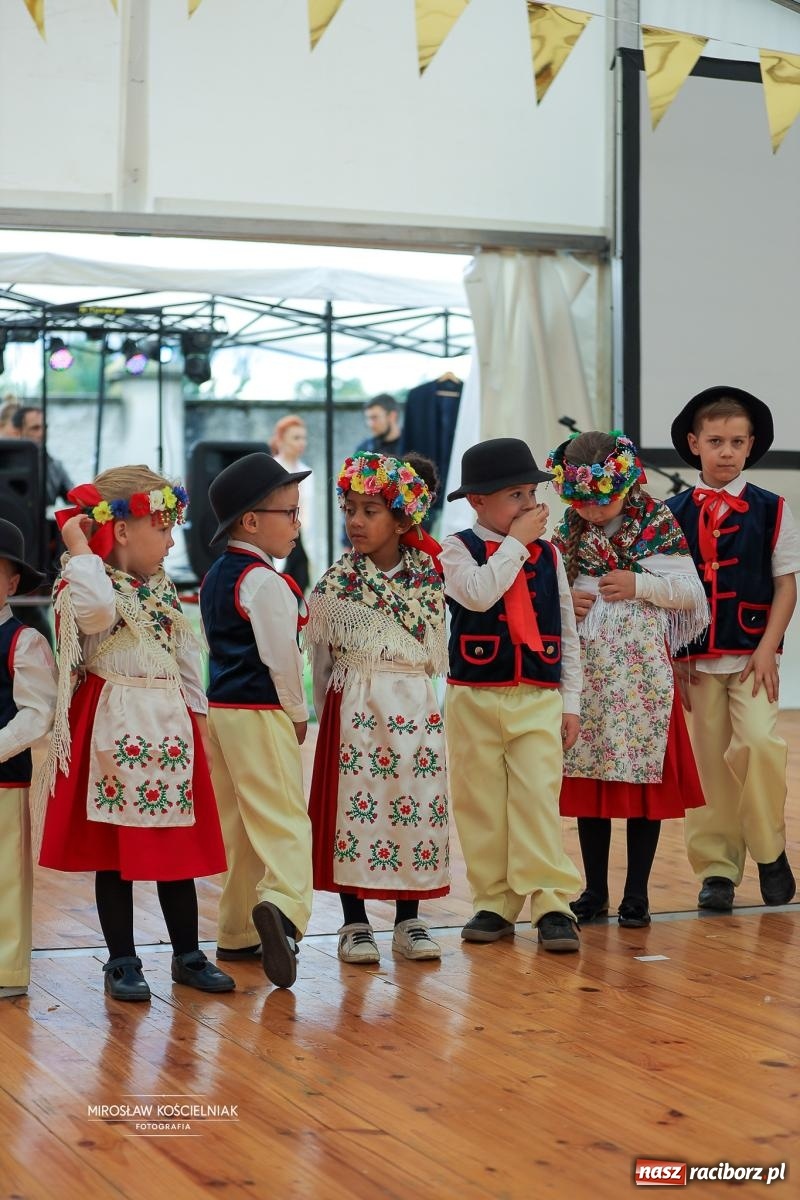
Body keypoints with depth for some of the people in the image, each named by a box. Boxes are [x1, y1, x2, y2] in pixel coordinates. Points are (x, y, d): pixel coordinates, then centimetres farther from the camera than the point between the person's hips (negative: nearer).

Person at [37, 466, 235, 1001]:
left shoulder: (162, 588, 13)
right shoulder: (90, 587, -11)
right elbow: (94, 607, -37)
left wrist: (198, 719, 15)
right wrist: (80, 548, -24)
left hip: (169, 727, 6)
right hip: (115, 729, -6)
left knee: (179, 845, 10)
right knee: (114, 851, 3)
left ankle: (188, 954, 20)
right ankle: (123, 962, 13)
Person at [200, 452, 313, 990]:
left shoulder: (215, 577, 13)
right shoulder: (265, 582, -15)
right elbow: (279, 655, -18)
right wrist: (297, 712, -4)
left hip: (220, 709, 9)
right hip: (261, 714, -9)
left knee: (239, 824, 14)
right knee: (284, 818, -11)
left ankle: (237, 933, 19)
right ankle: (283, 905, -32)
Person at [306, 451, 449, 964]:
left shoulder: (429, 577, 3)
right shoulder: (335, 583, -3)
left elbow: (436, 653, 11)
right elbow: (321, 657, 4)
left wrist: (411, 689, 7)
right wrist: (331, 708, 6)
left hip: (416, 706, 2)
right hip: (354, 707, -2)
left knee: (416, 806, 5)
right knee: (354, 805, -1)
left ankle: (409, 920, 17)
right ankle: (355, 922, 11)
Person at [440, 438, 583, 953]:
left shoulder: (549, 555, 7)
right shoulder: (458, 549, -2)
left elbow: (568, 634, 10)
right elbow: (479, 593, -24)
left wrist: (570, 702, 7)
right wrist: (517, 542, -15)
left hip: (539, 700, 1)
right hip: (475, 699, -1)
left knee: (539, 802, -8)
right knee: (482, 805, 5)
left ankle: (552, 905, -6)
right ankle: (494, 904, 15)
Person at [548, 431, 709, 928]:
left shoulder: (658, 525, -2)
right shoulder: (568, 534, 7)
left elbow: (692, 593, -1)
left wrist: (640, 586, -14)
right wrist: (565, 602, -5)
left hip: (642, 668, -3)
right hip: (586, 672, 3)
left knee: (644, 779, -1)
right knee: (587, 779, 6)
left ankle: (637, 894, 9)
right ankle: (595, 891, 16)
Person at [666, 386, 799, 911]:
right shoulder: (674, 514, 5)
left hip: (753, 655, -2)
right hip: (696, 658, 2)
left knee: (758, 742, -19)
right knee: (708, 760, 3)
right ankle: (717, 868, 13)